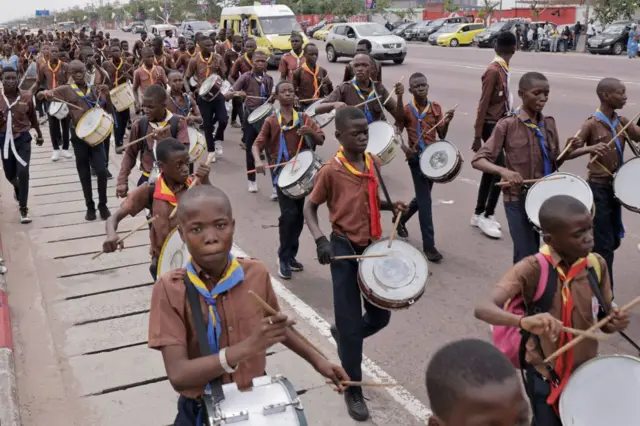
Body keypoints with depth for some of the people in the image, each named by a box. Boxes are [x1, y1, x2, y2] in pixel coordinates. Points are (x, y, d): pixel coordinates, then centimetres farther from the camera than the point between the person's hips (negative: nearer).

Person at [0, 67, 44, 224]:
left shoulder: (27, 97, -6)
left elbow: (33, 117, 10)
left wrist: (39, 134, 20)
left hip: (22, 139, -1)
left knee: (23, 172, -13)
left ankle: (23, 209, 0)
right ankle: (17, 188, 53)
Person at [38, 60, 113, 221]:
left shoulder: (95, 90, 6)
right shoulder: (66, 90, -1)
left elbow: (108, 110, 7)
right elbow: (40, 94, -6)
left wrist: (107, 94, -10)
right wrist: (45, 93, -29)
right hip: (79, 136, -1)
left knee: (101, 170, -4)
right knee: (84, 173, 8)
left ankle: (103, 205, 13)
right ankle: (90, 206, 21)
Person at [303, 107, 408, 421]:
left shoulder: (373, 163, 3)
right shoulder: (330, 171, -15)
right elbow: (310, 207, -7)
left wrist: (391, 206, 0)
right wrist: (320, 240, -22)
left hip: (373, 246, 6)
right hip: (345, 249, -6)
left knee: (380, 316, 12)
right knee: (351, 322, 0)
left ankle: (342, 334, 43)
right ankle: (353, 391, 16)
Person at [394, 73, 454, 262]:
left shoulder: (436, 108, 5)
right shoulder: (406, 110, -6)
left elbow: (442, 136, 4)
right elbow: (396, 133, -13)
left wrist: (446, 122, -12)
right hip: (416, 157, -5)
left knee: (422, 197, 18)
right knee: (425, 200, -8)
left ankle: (400, 219, 44)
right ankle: (429, 245, -4)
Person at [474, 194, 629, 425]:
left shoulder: (596, 265, -9)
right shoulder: (532, 269, -24)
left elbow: (605, 320, 2)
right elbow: (483, 308, -37)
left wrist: (615, 321, -21)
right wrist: (524, 321, -55)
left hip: (586, 369, 4)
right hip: (544, 373, -4)